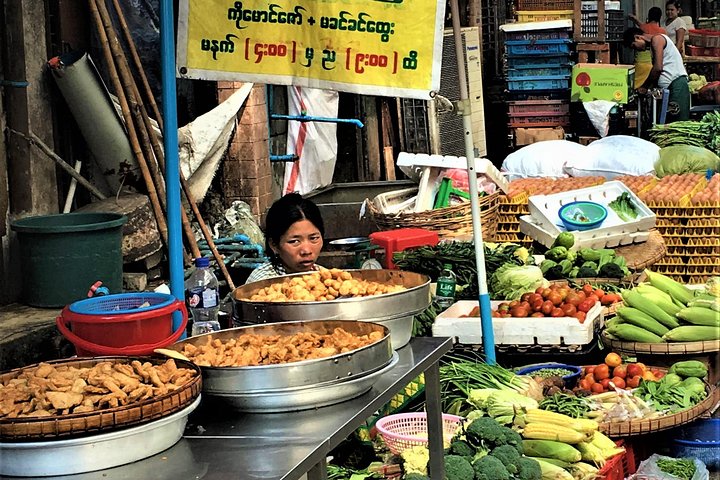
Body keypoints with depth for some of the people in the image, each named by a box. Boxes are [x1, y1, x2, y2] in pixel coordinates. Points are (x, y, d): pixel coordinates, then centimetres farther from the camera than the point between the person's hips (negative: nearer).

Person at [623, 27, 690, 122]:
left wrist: (645, 86, -7)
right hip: (669, 86, 10)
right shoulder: (652, 45, 23)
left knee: (679, 120, -11)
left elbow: (658, 68, -16)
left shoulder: (656, 39, -7)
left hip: (677, 83, -10)